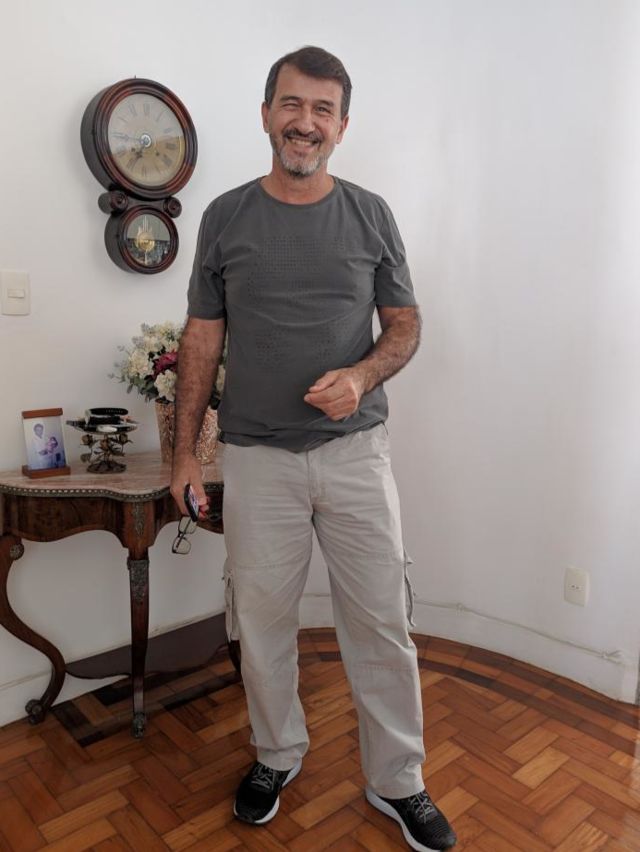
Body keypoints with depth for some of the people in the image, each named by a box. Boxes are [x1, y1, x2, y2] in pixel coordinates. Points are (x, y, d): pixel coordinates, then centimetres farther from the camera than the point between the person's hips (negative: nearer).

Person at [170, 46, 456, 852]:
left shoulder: (370, 214, 4)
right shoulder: (224, 216, 4)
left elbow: (405, 324, 7)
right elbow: (202, 339, 6)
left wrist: (362, 375, -15)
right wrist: (184, 451, 3)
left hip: (355, 451, 0)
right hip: (256, 458, 1)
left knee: (380, 621, 5)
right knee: (262, 618, 11)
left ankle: (398, 781, 27)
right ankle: (276, 755, 36)